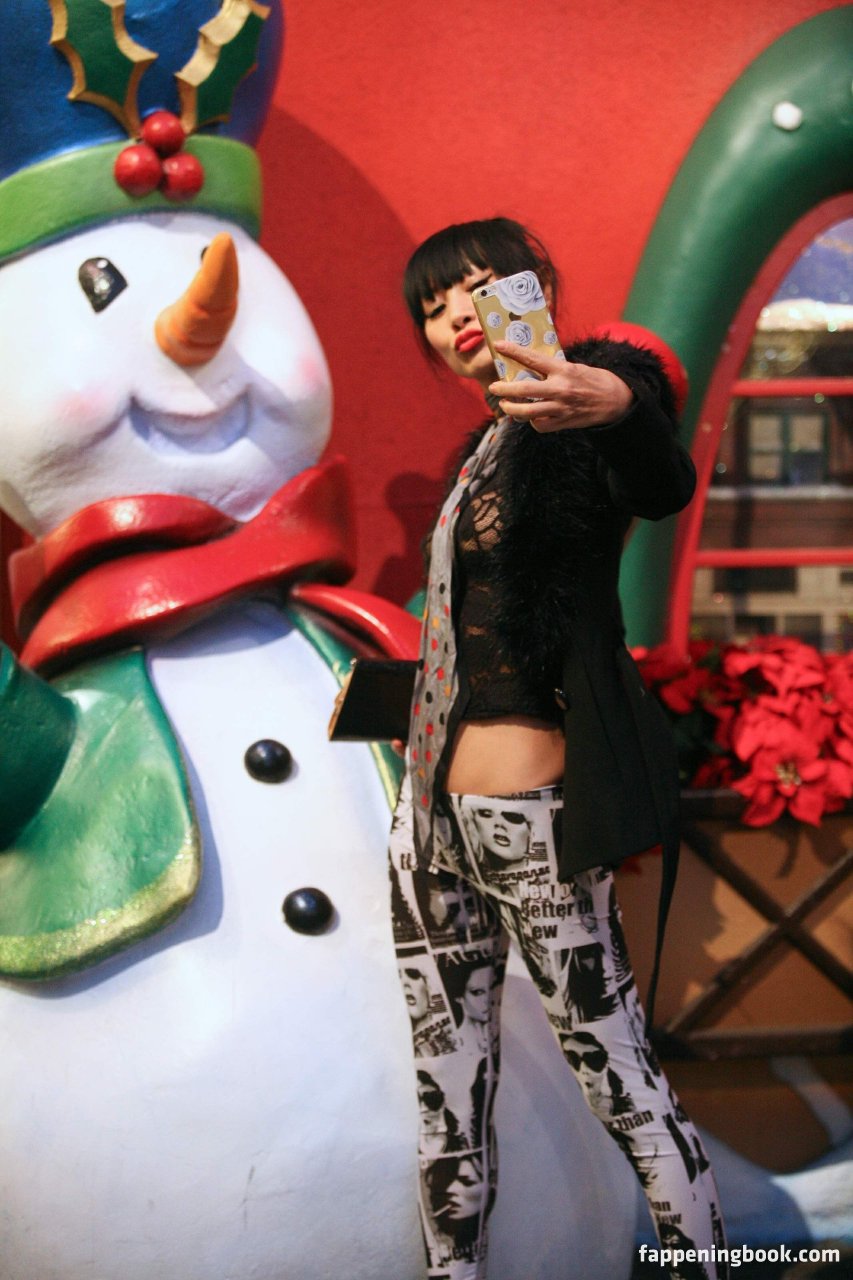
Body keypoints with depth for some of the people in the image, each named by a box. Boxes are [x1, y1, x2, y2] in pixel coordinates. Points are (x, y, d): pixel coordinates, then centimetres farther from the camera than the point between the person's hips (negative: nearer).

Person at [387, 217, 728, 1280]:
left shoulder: (588, 397, -8)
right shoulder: (486, 444, 18)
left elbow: (663, 486, -32)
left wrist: (623, 404, -55)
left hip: (527, 819, -9)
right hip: (434, 820, 9)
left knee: (622, 1086, -6)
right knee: (449, 1098, 13)